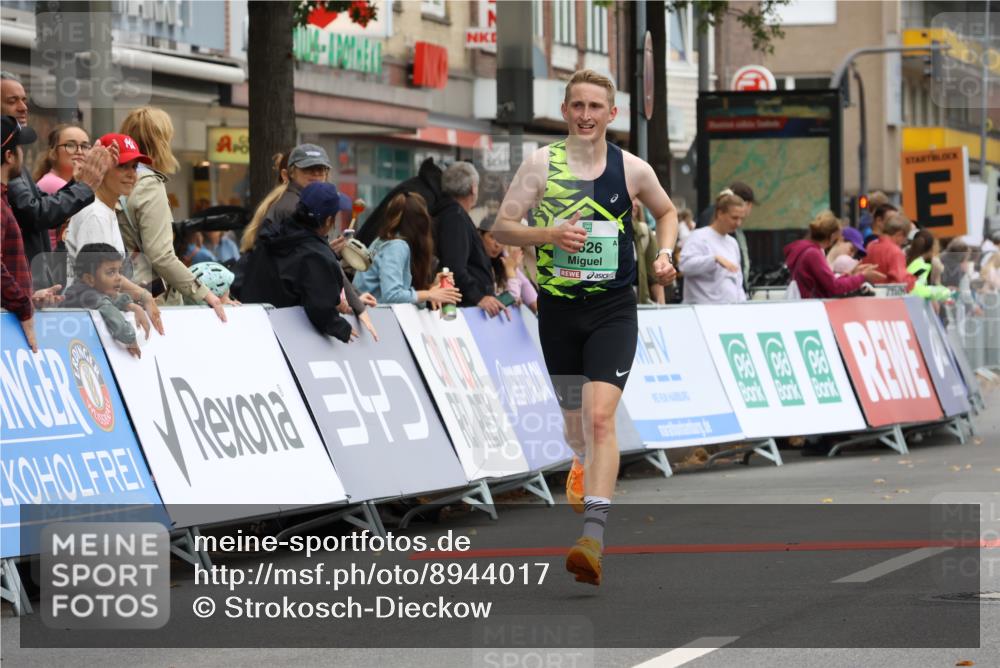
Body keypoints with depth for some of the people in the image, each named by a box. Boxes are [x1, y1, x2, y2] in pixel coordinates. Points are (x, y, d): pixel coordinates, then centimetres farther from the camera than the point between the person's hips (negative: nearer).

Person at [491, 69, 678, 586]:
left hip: (612, 309, -2)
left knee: (600, 414, -20)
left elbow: (666, 212, 20)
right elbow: (502, 227, -2)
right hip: (558, 308, 2)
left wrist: (664, 255, 2)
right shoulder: (541, 163, -2)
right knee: (574, 418, 16)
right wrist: (548, 234, -19)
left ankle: (593, 537, -28)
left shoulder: (632, 170, 0)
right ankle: (585, 465, 54)